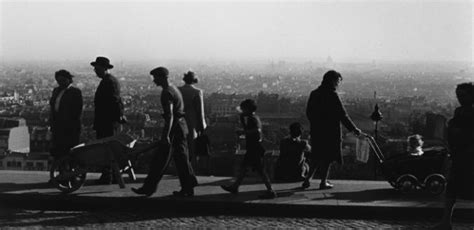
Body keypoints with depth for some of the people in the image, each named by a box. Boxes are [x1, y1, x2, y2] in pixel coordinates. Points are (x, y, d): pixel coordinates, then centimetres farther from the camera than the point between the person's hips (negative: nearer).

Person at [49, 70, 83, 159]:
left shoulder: (75, 92, -4)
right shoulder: (56, 91, 16)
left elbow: (78, 110, -8)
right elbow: (52, 107, 18)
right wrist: (51, 123, 10)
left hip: (70, 127, -7)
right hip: (57, 126, 7)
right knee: (57, 150, 7)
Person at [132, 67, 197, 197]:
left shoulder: (167, 93, -15)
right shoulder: (174, 89, 16)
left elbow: (170, 115, -24)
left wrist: (166, 135, -27)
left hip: (174, 127, -10)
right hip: (181, 125, 10)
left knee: (160, 160, -2)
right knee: (181, 158, 10)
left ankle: (149, 188, 4)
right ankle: (188, 189, 10)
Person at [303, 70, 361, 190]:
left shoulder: (314, 93, 6)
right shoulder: (332, 95, -15)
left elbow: (308, 112, 12)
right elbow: (342, 114, -15)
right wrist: (353, 128, -7)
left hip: (316, 130, 7)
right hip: (329, 131, -7)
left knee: (317, 157, 17)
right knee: (327, 158, 5)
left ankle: (307, 179, 15)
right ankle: (323, 182, 12)